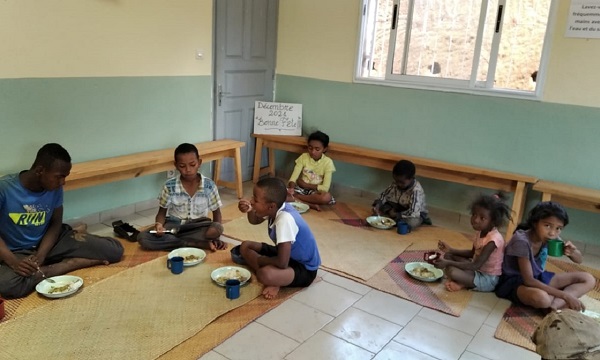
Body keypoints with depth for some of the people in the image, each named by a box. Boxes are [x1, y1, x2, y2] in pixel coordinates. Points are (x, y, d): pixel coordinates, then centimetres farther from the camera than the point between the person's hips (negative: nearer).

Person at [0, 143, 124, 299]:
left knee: (114, 250, -10)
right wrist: (13, 261, -29)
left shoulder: (55, 189, -8)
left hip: (49, 242, 3)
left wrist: (41, 255, -16)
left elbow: (56, 223, 1)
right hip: (18, 252, -2)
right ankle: (76, 262, -22)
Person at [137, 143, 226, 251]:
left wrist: (216, 237, -15)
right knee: (143, 238, -26)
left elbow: (216, 212, 0)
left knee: (217, 228, -33)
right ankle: (200, 244, -26)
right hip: (173, 226, 2)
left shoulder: (209, 185, -10)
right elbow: (162, 212, 2)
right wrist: (159, 224, -22)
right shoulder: (170, 186, -9)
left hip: (197, 227, -1)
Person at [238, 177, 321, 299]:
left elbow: (282, 263, -34)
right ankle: (272, 279, -5)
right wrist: (249, 210, -9)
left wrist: (258, 260, -14)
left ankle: (274, 282, -5)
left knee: (265, 274, -38)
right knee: (245, 246, 8)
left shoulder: (285, 220, -34)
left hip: (304, 269, -10)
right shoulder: (276, 208, -10)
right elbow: (255, 221, 15)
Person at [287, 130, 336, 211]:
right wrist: (291, 187, -34)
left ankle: (295, 197, -22)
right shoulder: (303, 157, -6)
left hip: (316, 191, -1)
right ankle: (311, 205, -25)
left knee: (327, 197, -36)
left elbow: (325, 188, -16)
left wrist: (306, 185, -13)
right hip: (300, 188, 2)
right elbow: (293, 177, -13)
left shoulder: (328, 162, -11)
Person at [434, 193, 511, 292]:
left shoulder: (493, 239, -28)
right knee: (448, 255, 5)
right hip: (478, 270, 9)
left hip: (488, 279, -9)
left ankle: (462, 283, 0)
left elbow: (476, 265, -29)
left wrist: (448, 263, -31)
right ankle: (458, 280, -12)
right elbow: (473, 253, 15)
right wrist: (450, 249, 4)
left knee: (451, 270, -30)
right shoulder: (481, 232, -1)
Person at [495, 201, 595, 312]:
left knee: (588, 279, 0)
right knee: (541, 297, -42)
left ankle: (555, 304, -19)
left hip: (538, 277, 9)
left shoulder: (550, 238, -6)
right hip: (515, 281, -8)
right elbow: (528, 280, -27)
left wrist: (573, 252, -20)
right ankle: (563, 303, -9)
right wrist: (565, 296, -28)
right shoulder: (522, 241, -27)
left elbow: (579, 260, 6)